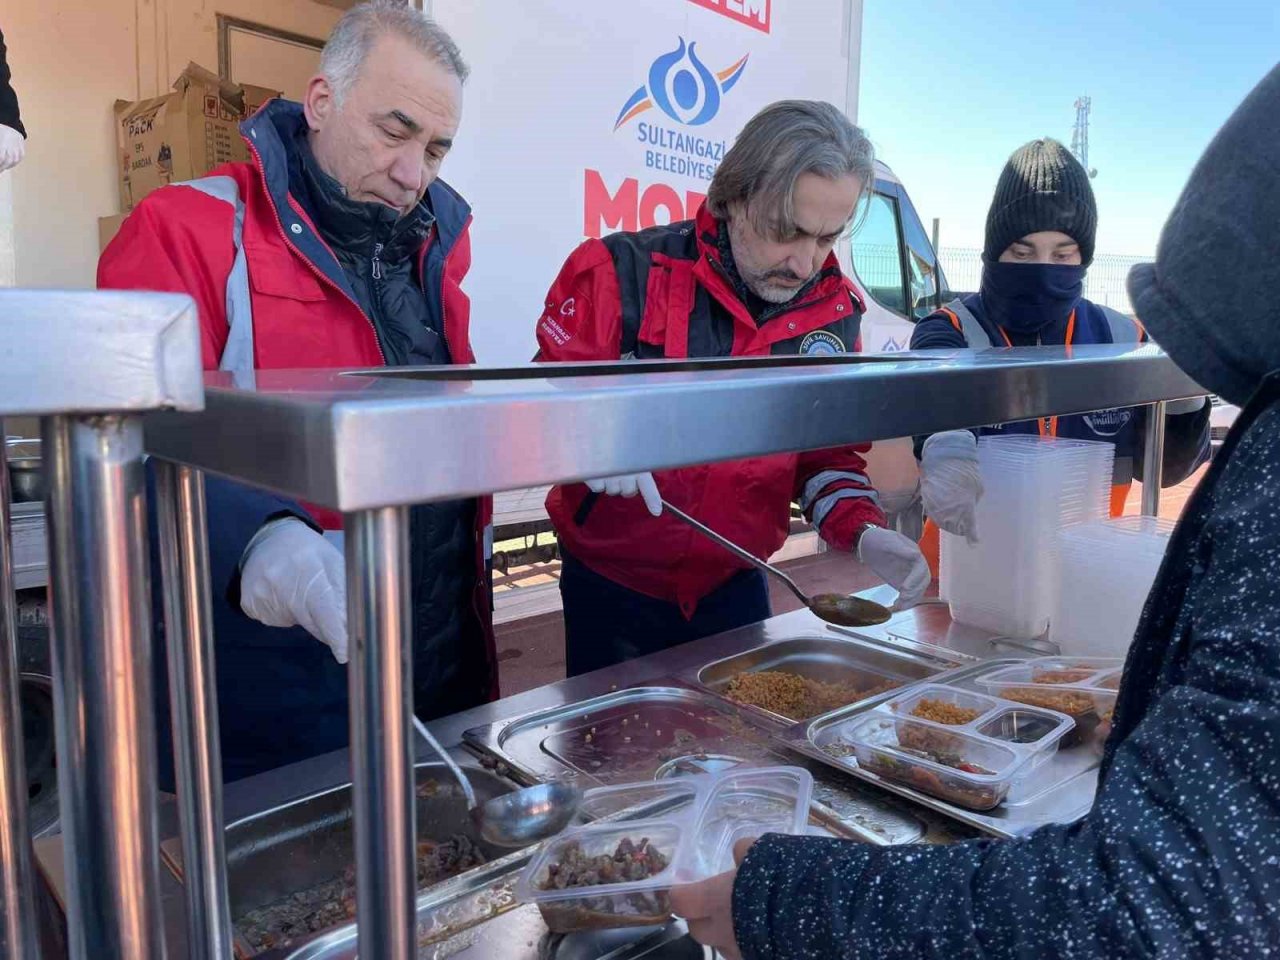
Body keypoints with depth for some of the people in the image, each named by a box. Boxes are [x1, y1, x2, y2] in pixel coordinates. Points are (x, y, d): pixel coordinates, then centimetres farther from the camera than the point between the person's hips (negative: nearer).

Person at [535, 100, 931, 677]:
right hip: (613, 585, -3)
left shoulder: (834, 311, -2)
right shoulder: (624, 273, -14)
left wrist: (863, 531, -12)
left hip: (735, 587, 3)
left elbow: (829, 450, 6)